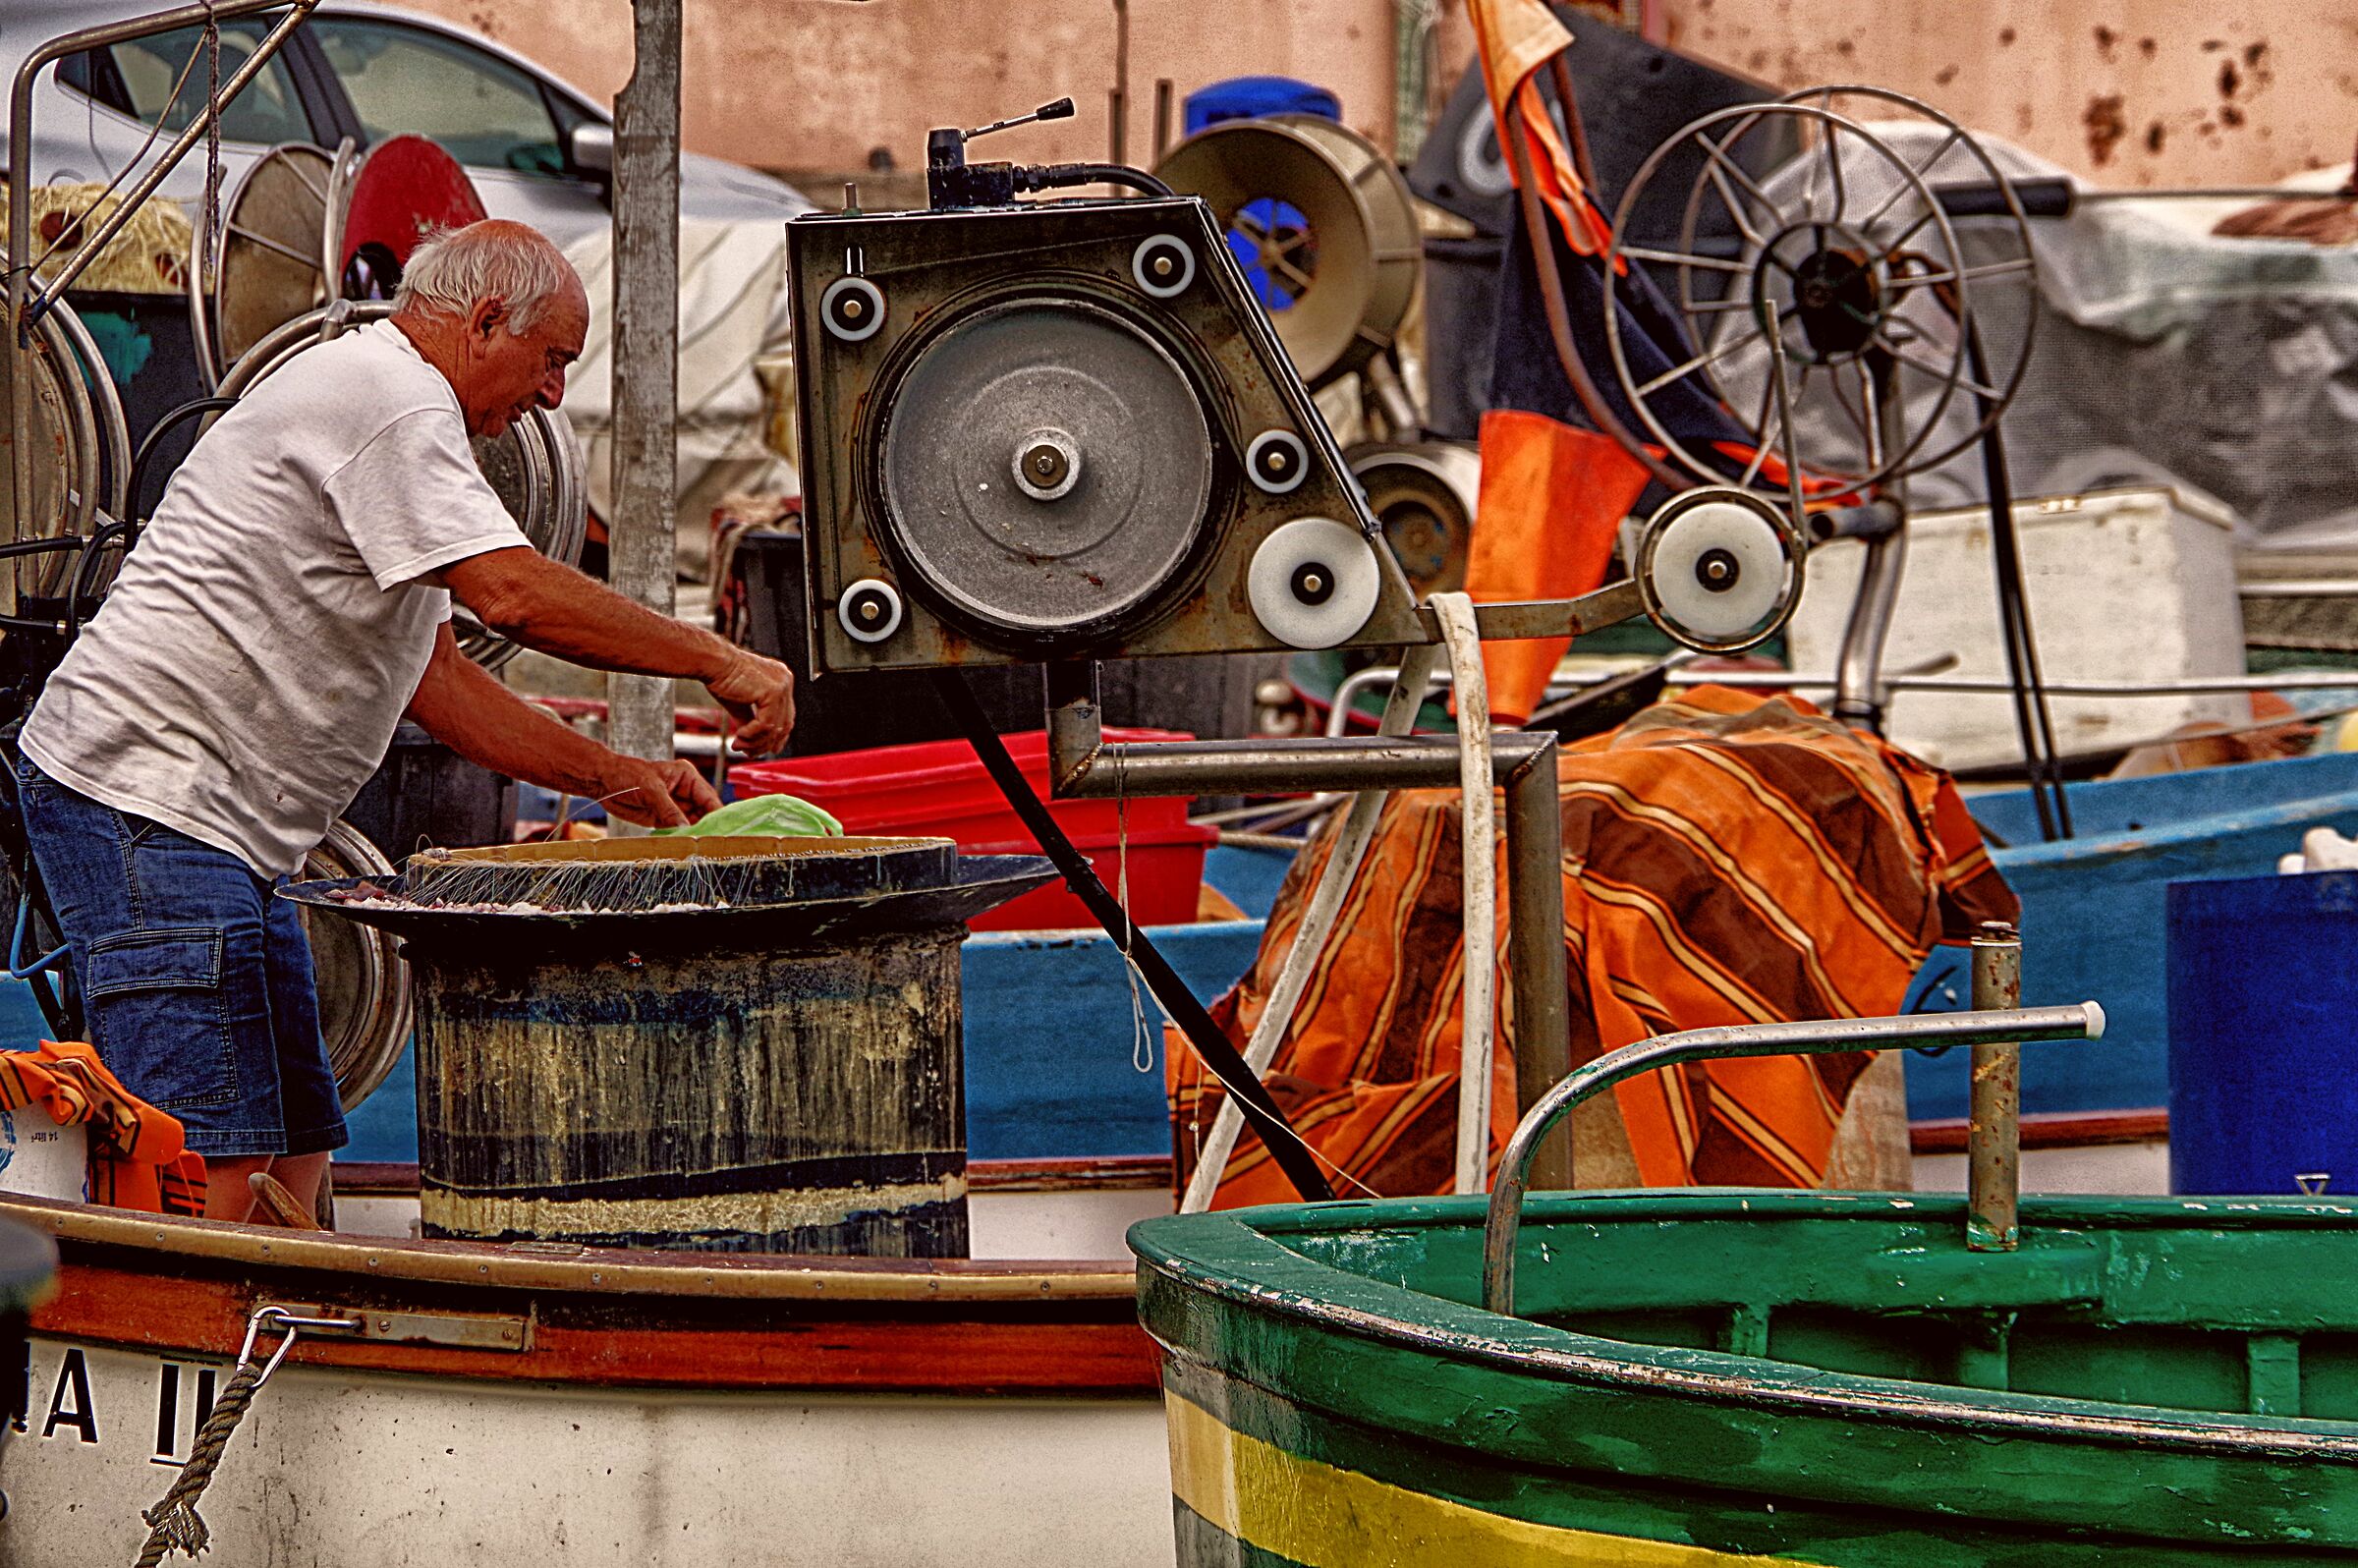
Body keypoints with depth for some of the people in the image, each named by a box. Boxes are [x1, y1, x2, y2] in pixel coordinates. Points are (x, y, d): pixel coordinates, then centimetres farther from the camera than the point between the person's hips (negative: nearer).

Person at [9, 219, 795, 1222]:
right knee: (217, 1160, -17)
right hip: (143, 795, -11)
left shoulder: (392, 405, 23)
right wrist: (719, 662, -14)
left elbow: (431, 677, 26)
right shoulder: (387, 396, -11)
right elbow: (515, 596, -22)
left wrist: (608, 778, 19)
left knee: (294, 1149, 9)